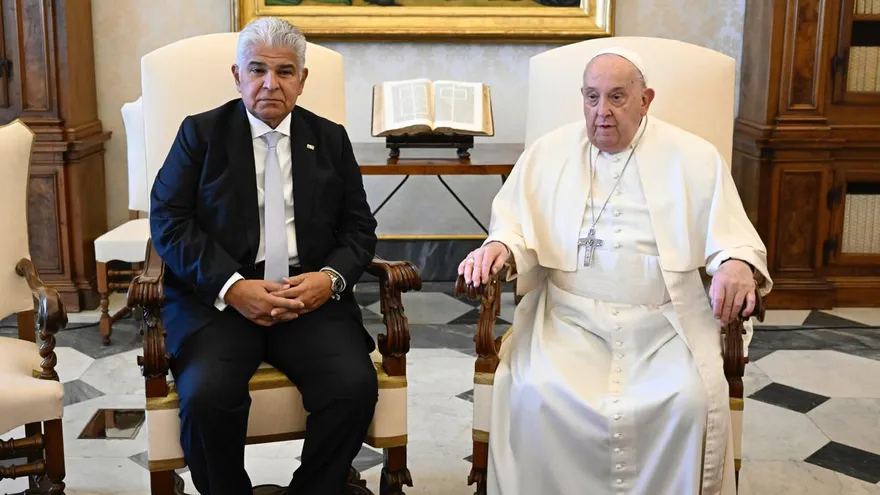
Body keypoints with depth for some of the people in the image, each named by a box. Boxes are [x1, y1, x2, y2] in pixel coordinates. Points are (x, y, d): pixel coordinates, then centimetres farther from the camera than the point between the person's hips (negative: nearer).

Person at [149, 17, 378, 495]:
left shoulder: (330, 139, 15)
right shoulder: (201, 133, 8)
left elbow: (358, 228, 13)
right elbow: (168, 222, -1)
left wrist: (331, 278, -9)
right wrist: (231, 287, -15)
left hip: (311, 295, 2)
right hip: (218, 296, -1)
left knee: (355, 387, -24)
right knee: (207, 396, -28)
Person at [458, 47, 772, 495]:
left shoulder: (694, 158, 7)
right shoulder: (548, 153, 11)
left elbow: (732, 236, 7)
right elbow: (515, 228, 11)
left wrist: (738, 264, -17)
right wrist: (500, 248, -13)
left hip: (665, 323, 0)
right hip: (569, 317, 1)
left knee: (690, 403, -26)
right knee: (536, 396, -25)